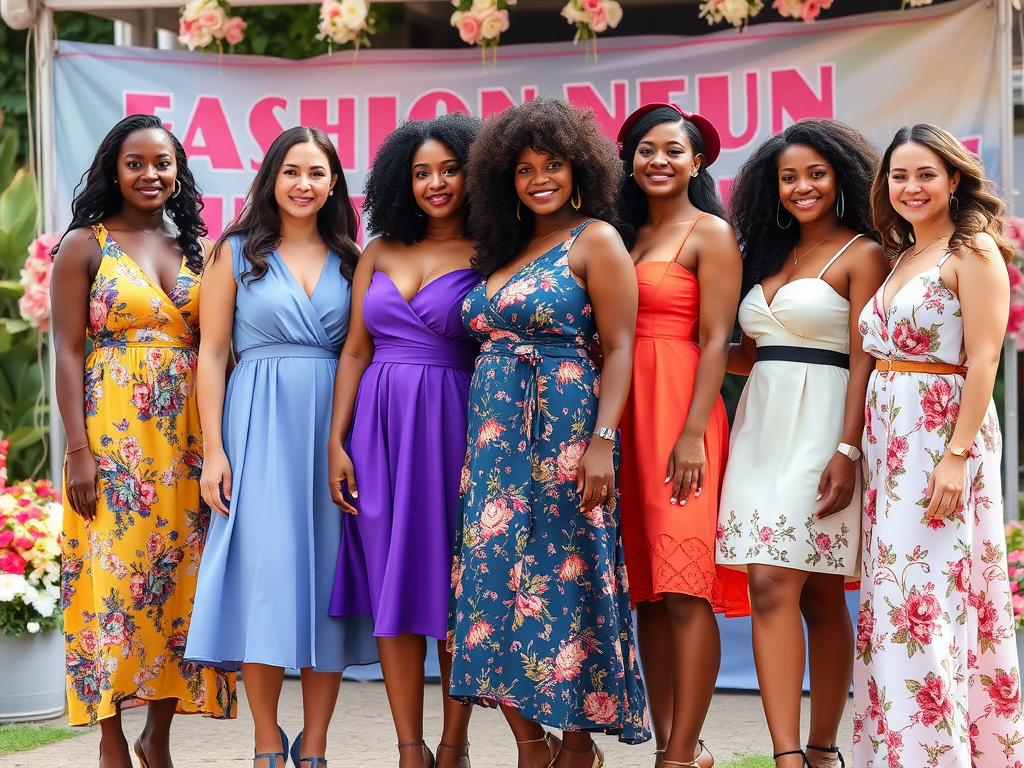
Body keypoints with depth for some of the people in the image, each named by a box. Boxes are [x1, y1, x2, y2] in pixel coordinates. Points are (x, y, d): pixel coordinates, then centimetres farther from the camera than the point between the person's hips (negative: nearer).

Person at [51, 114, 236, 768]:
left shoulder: (193, 250, 13)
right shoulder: (86, 246, 1)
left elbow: (210, 346, 12)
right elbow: (69, 351, -5)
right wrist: (79, 449, -13)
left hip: (184, 436, 4)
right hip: (112, 436, -4)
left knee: (179, 577, 3)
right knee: (111, 576, -5)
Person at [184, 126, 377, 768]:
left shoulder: (350, 261, 12)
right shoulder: (237, 253, 5)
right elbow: (213, 354, 1)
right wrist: (213, 450, -7)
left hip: (335, 429, 2)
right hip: (260, 426, -2)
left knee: (328, 577, 0)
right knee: (266, 575, -7)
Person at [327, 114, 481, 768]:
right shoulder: (379, 254, 12)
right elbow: (355, 351, 11)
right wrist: (336, 443, 3)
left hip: (453, 427, -3)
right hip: (378, 425, 3)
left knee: (454, 586, 0)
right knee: (393, 587, 2)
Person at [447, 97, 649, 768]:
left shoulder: (595, 240, -2)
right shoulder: (506, 248, 18)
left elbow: (619, 348, -9)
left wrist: (602, 441, -18)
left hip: (563, 425, -7)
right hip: (496, 430, 7)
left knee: (561, 576, -6)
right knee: (493, 573, 0)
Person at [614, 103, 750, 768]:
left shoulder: (710, 233, 0)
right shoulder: (627, 235, 18)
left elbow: (716, 339, -7)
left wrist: (693, 433, -16)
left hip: (681, 410, -6)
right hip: (627, 413, 7)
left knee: (683, 590, -10)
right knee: (646, 590, 6)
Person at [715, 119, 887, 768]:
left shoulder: (862, 256, -2)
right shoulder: (771, 257, 18)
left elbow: (864, 360, -9)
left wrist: (848, 451, -17)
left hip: (821, 428, -6)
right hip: (762, 425, 6)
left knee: (819, 594, -7)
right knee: (769, 586, -3)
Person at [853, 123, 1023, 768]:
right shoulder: (902, 257, 17)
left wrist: (957, 454, -20)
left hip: (943, 431, -8)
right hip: (890, 437, 8)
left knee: (927, 598, -10)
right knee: (893, 596, 6)